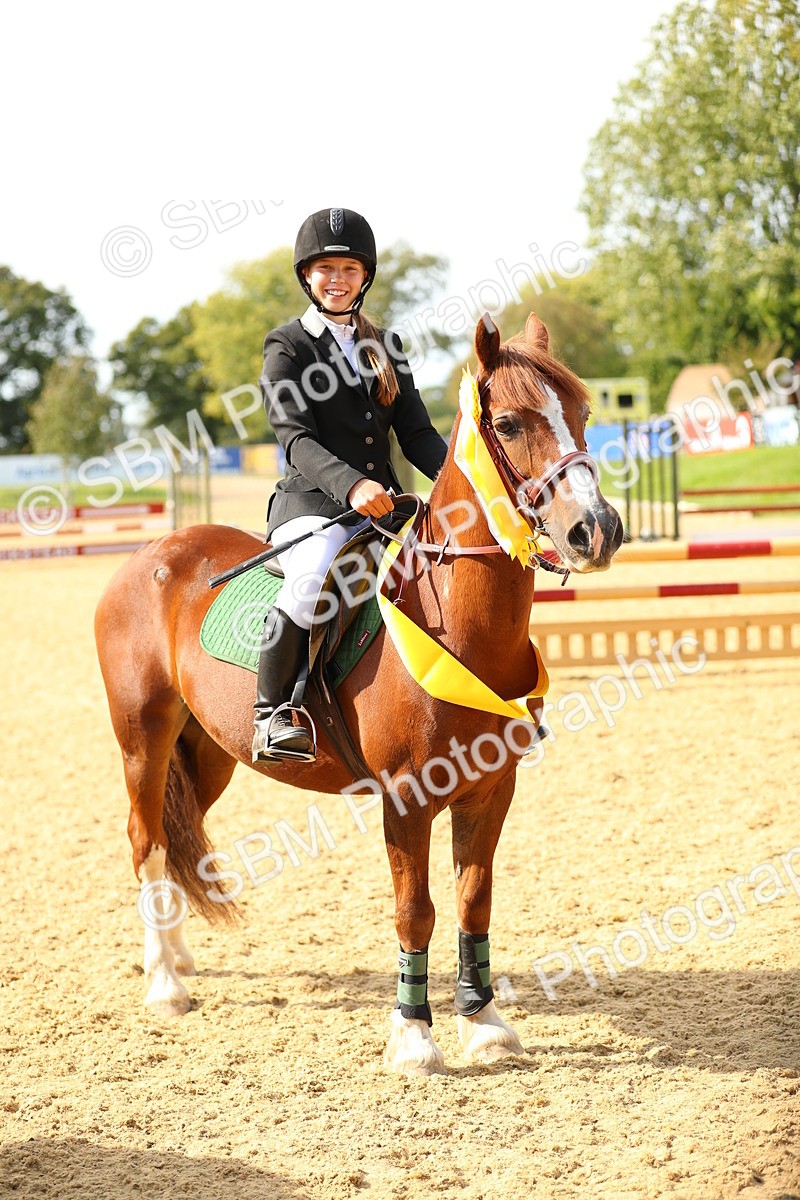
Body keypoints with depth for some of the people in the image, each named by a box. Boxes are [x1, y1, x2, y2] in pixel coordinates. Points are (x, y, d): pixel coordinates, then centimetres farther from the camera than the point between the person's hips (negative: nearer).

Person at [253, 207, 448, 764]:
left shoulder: (386, 346, 18)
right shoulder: (288, 348, 1)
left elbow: (418, 434, 13)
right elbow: (299, 442, -11)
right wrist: (351, 485, -30)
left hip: (383, 505, 6)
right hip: (313, 505, -6)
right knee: (315, 573, -37)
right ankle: (272, 712, -24)